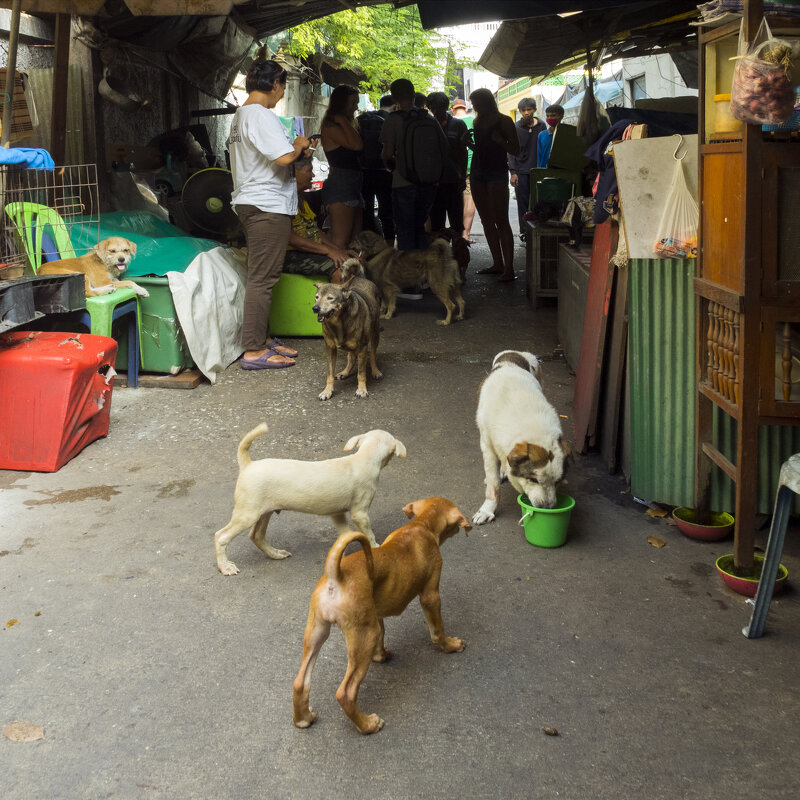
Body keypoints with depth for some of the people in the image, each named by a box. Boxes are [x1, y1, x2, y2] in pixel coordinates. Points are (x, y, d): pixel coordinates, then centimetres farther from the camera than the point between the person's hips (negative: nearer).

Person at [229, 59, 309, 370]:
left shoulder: (241, 114, 17)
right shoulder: (261, 115, -16)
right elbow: (284, 157, -24)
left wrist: (295, 149, 18)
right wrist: (299, 146, -4)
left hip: (249, 202, 11)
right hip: (267, 205, -11)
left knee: (260, 275, 16)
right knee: (262, 278, -8)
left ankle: (262, 338, 24)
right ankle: (254, 351, -6)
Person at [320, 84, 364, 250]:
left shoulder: (348, 124, 23)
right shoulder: (330, 126, -6)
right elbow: (357, 145, -18)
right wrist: (343, 120, -9)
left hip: (353, 185, 10)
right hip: (339, 185, -10)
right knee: (340, 242, -17)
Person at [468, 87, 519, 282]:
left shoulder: (504, 121, -4)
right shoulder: (478, 122, 15)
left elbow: (515, 150, -6)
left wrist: (500, 141, -20)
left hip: (497, 173, -7)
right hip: (478, 173, 7)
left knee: (501, 221, -11)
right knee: (487, 220, 8)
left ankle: (509, 269, -13)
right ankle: (497, 263, 15)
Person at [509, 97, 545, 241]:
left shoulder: (541, 126, 5)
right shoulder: (516, 128, 0)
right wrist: (513, 172, -7)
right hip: (521, 171, -1)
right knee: (523, 203, 1)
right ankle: (524, 231, 8)